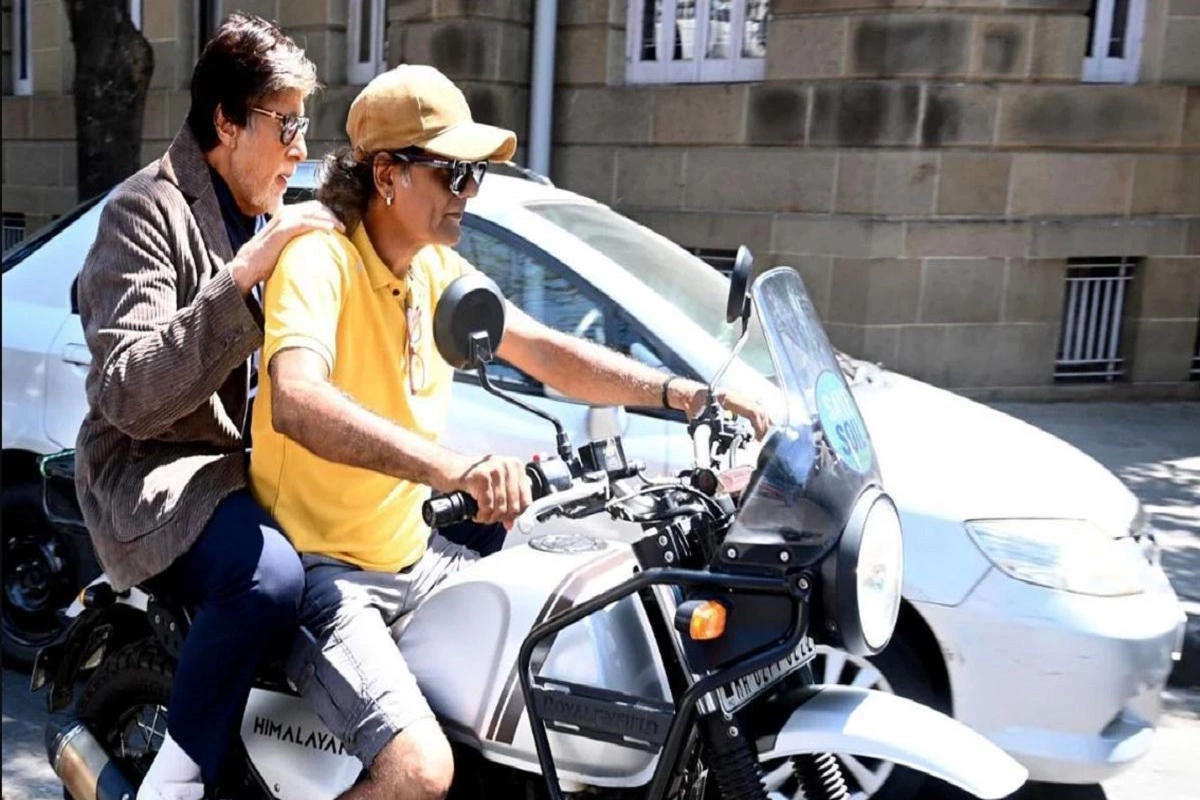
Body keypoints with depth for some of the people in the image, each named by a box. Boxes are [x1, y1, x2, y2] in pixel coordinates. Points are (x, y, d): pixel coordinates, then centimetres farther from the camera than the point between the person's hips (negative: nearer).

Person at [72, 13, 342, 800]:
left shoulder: (268, 215, 16)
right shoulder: (147, 211, -11)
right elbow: (127, 394, -24)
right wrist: (244, 273, -29)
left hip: (248, 456, 9)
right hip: (152, 468, -9)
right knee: (270, 576, -35)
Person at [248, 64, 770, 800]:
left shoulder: (441, 270, 6)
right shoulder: (319, 260, -19)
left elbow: (546, 354, 7)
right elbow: (295, 403, -38)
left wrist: (679, 392, -6)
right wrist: (452, 466, -51)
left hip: (413, 553, 8)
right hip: (321, 568, -8)